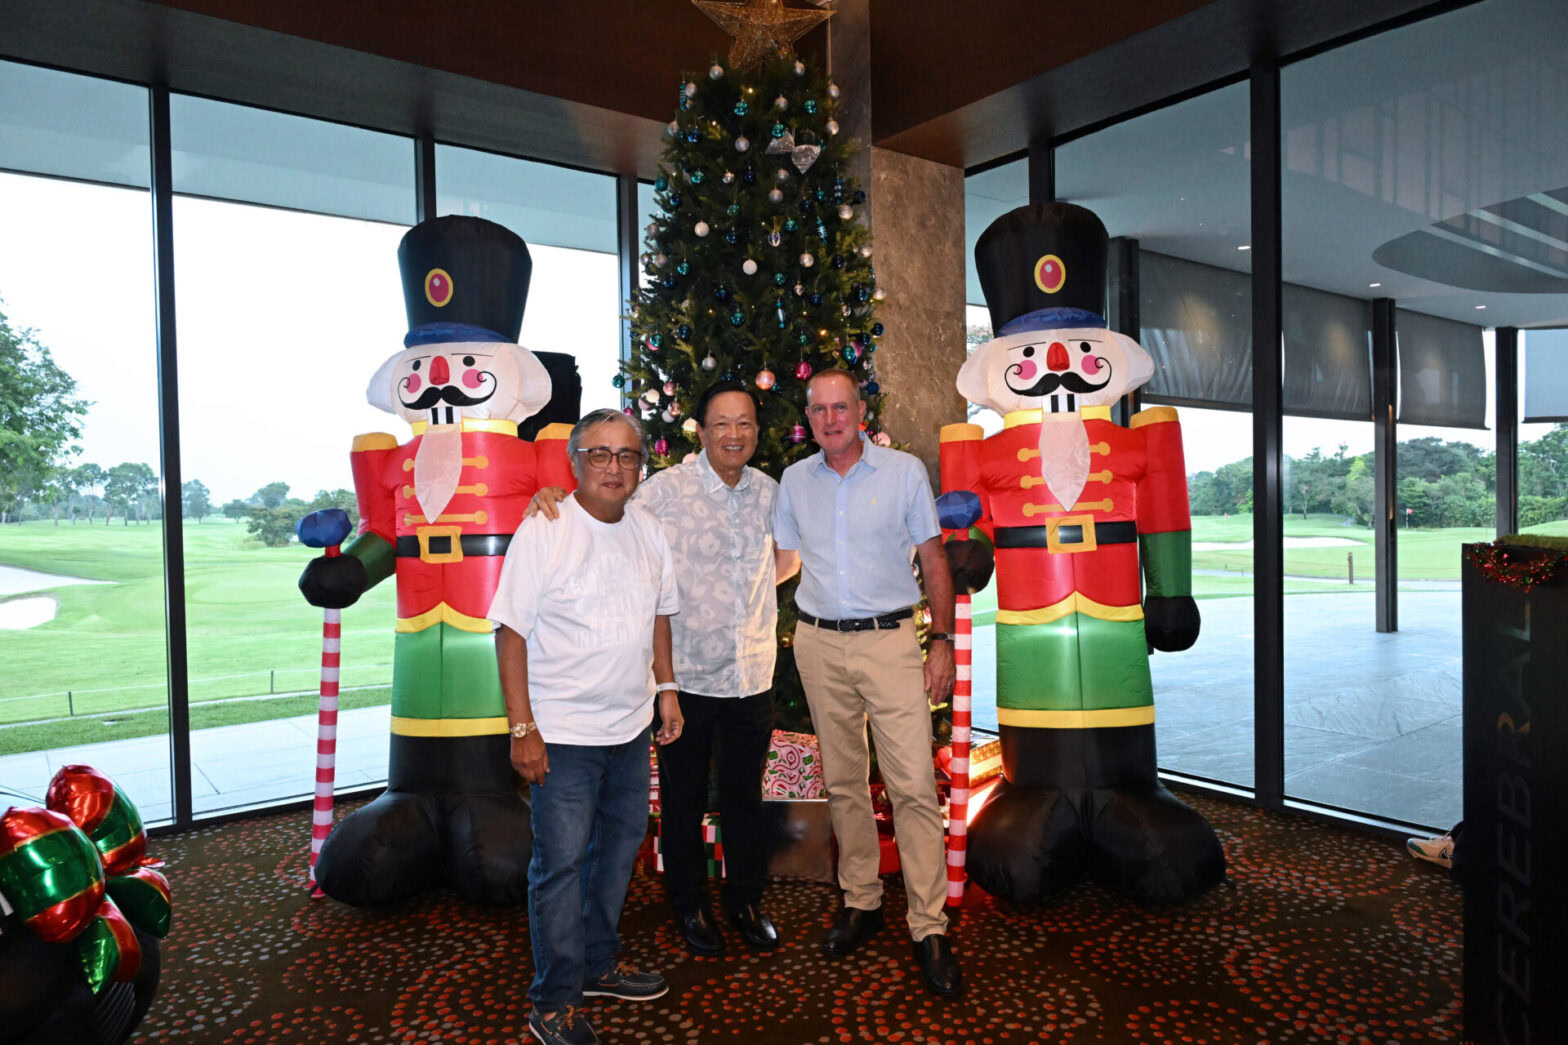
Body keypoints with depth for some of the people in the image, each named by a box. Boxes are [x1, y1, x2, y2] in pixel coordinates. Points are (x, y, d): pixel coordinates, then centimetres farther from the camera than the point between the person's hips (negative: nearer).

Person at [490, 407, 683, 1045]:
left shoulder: (648, 532, 5)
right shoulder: (543, 532, -14)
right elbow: (511, 632, -15)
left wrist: (667, 688, 13)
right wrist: (522, 728, -18)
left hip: (631, 727, 7)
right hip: (564, 733, -7)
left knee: (620, 844, 18)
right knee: (561, 863, 1)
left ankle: (597, 965, 38)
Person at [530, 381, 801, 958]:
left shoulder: (768, 491, 4)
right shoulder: (665, 489, -10)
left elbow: (787, 559, 18)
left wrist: (738, 590, 3)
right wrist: (555, 498, -23)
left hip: (752, 673, 4)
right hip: (686, 673, -3)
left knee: (745, 796, 18)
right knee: (684, 798, 13)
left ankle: (746, 900, 38)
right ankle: (689, 905, 35)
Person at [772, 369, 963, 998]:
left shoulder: (904, 471, 0)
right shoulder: (794, 481, 8)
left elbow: (934, 560, 2)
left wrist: (942, 641, -4)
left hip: (890, 639, -3)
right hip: (819, 644, 3)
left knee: (913, 784, -6)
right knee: (842, 781, 11)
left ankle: (929, 927, 4)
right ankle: (860, 901, 26)